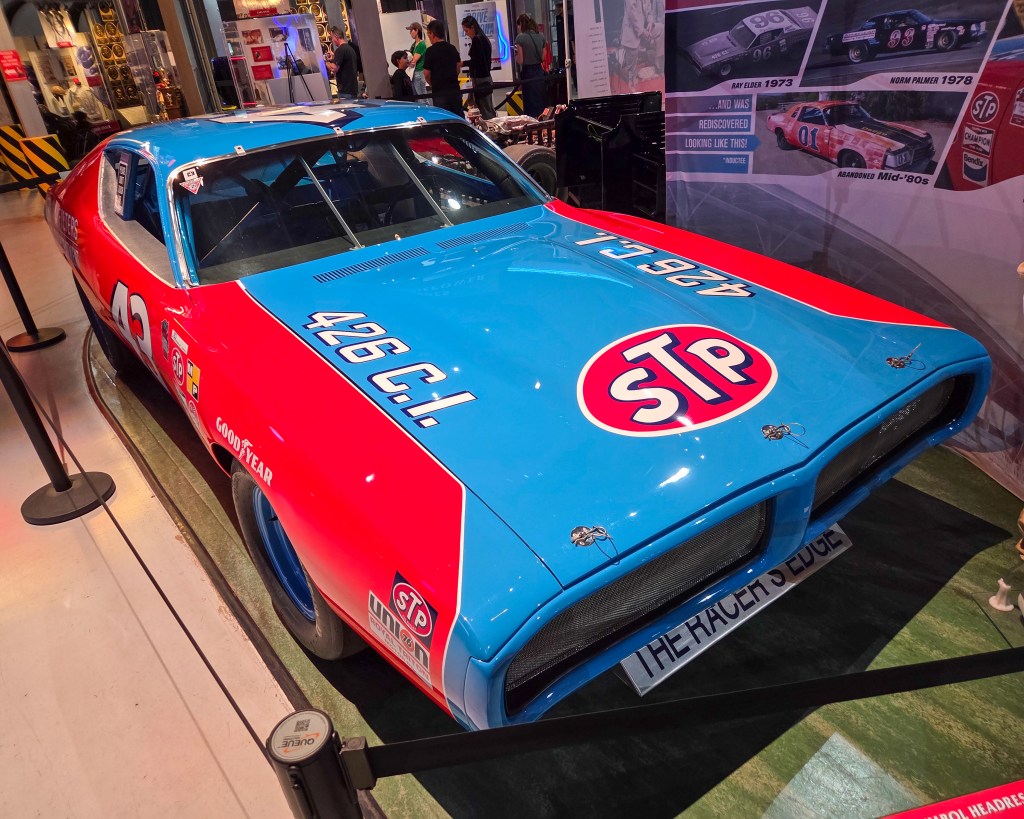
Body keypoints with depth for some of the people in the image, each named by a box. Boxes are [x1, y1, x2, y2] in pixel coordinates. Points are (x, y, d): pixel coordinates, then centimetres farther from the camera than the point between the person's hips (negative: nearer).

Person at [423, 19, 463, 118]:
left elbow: (427, 74, -7)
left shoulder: (431, 51, -10)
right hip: (455, 89, 5)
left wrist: (433, 84, 11)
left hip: (440, 92, -5)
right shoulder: (452, 48, 8)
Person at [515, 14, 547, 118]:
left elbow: (520, 61, -12)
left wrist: (516, 54, 7)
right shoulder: (541, 36, 5)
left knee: (530, 103, 1)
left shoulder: (520, 37, -12)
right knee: (541, 101, 13)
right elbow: (543, 58, 8)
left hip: (527, 72, -5)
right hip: (539, 71, 5)